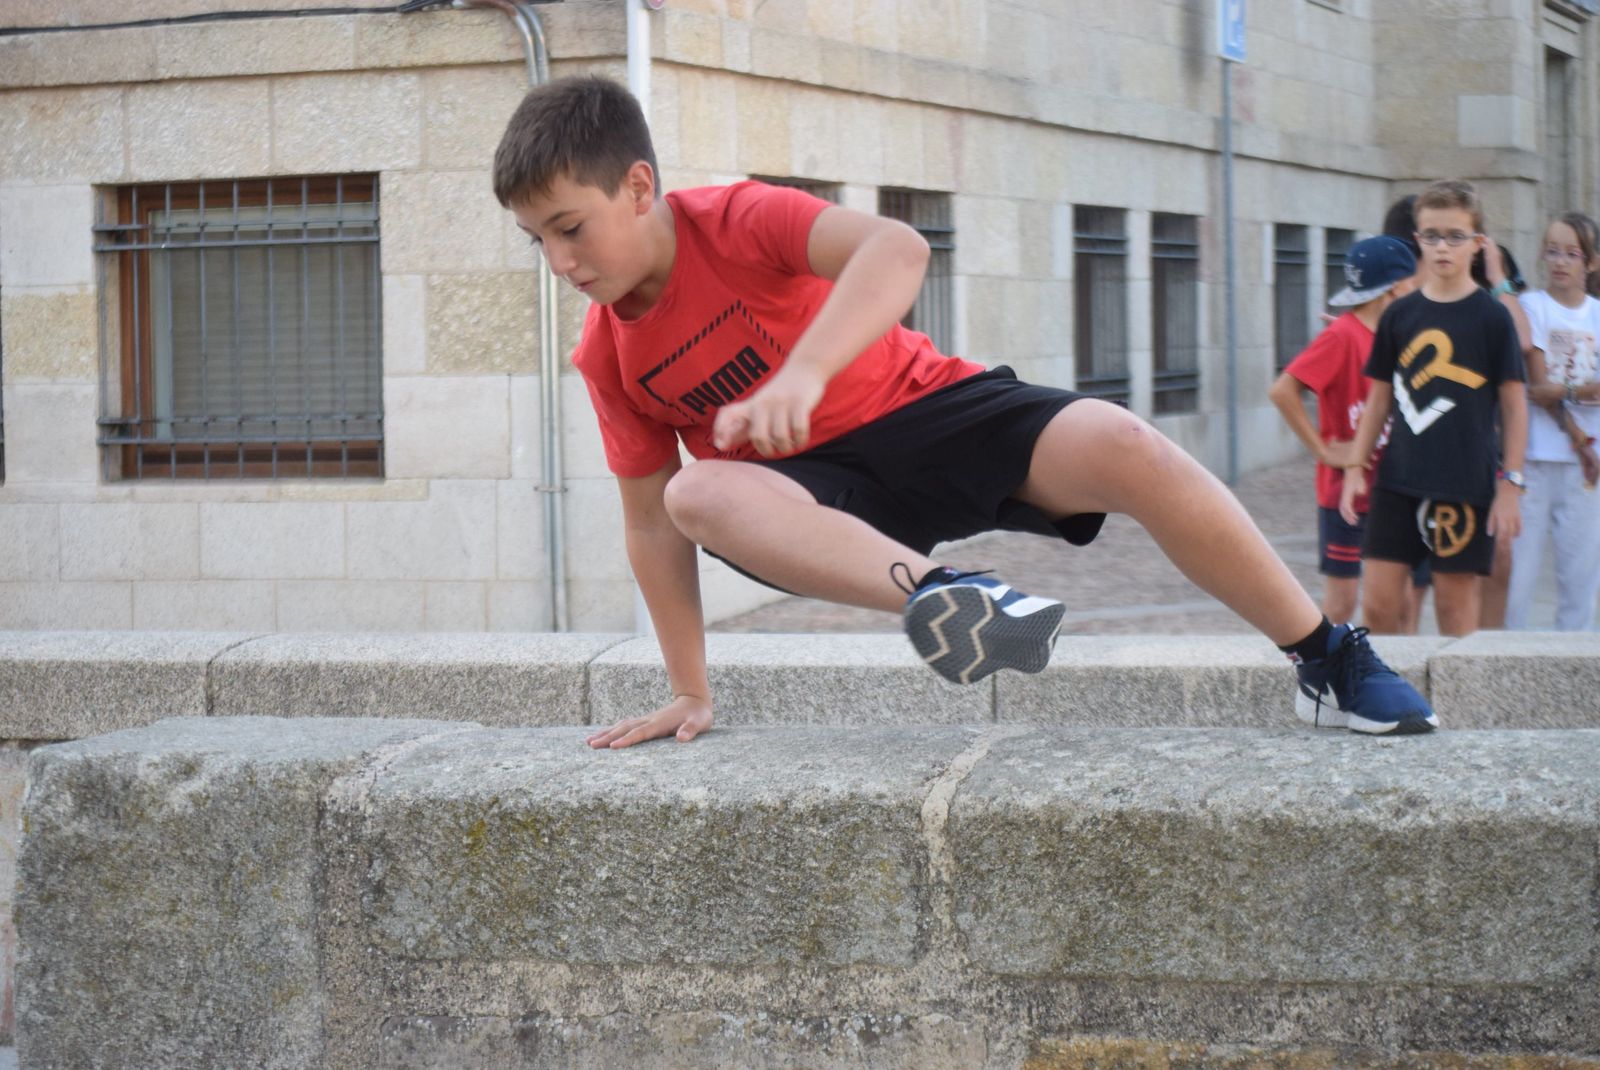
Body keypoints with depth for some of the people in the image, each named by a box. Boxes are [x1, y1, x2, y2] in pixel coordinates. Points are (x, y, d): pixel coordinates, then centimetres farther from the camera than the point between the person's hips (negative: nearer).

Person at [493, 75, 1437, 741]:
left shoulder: (737, 224, -17)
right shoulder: (607, 358, -1)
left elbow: (897, 248, -35)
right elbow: (648, 523, 6)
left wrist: (802, 374, -50)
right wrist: (690, 693, 4)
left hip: (919, 406, -3)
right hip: (820, 490, 3)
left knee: (1124, 448, -27)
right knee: (698, 496, -31)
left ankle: (1332, 663, -13)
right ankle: (934, 588, -55)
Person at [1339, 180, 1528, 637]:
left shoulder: (1491, 317, -2)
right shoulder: (1400, 315, 7)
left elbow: (1514, 405, 0)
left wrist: (1511, 483, -4)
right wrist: (1355, 466, 9)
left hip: (1465, 483, -3)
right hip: (1399, 479, 3)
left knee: (1455, 601, 1)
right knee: (1378, 601, -2)